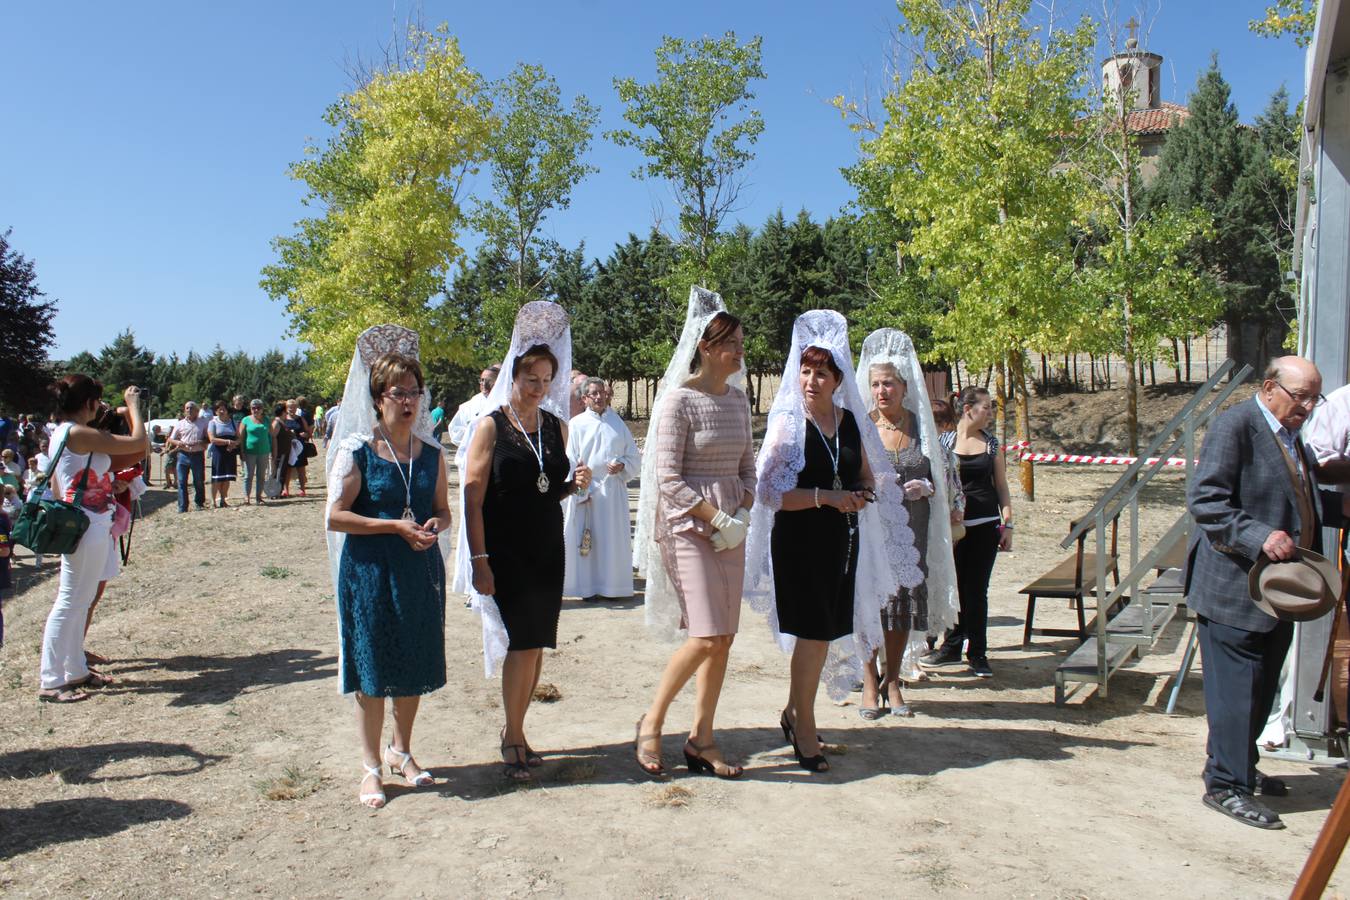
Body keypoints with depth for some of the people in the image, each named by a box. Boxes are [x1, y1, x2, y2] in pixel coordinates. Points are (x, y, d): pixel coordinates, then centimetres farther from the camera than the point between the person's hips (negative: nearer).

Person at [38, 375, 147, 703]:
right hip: (88, 528, -10)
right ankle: (52, 682, 4)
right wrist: (133, 403, -5)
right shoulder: (80, 433, -18)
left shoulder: (61, 434, 13)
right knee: (70, 604, -3)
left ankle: (76, 670, 26)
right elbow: (139, 443, -17)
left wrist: (108, 486, 19)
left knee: (81, 602, 16)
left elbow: (58, 488, 19)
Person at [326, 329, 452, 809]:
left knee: (415, 667, 12)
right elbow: (336, 517, -11)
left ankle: (401, 751, 32)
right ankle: (371, 767, 17)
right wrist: (395, 526, -19)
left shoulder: (430, 451, 7)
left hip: (421, 571, 4)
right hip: (370, 571, -4)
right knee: (372, 670, 3)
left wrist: (434, 525, -9)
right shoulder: (356, 450, -6)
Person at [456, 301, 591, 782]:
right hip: (505, 553, -5)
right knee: (524, 641, -9)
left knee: (535, 645, 8)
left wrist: (574, 484, -2)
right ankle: (514, 739, 6)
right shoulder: (490, 426, -5)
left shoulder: (557, 426, 10)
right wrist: (479, 559, -15)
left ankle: (513, 731, 24)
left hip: (548, 552, 5)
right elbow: (473, 496, -9)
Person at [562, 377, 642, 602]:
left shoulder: (618, 423, 10)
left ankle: (611, 585, 13)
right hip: (586, 490, -3)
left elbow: (635, 456, 12)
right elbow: (570, 462, -3)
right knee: (586, 540, -1)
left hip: (614, 490, 3)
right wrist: (581, 490, -10)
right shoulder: (576, 424, 1)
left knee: (613, 539, 4)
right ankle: (588, 587, 7)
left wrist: (622, 465, -9)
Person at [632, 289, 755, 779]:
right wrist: (718, 519, -16)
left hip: (730, 525, 7)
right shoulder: (679, 399, -10)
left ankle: (701, 738, 18)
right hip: (688, 524, -7)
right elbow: (668, 478, -14)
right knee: (707, 636, -13)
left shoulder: (738, 398, 10)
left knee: (724, 638, 7)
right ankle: (651, 722, 8)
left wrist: (743, 514, -2)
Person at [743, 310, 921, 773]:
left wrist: (861, 495, -4)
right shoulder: (788, 424, -10)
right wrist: (826, 497, -22)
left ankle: (794, 713, 32)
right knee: (814, 632, -3)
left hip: (842, 541, 6)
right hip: (799, 541, -6)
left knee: (825, 633, 13)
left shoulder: (850, 420, 7)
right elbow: (770, 492, -16)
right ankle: (804, 729, 15)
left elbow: (869, 479, 18)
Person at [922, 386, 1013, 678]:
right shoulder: (944, 440, 0)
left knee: (976, 589, 3)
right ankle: (952, 646, 21)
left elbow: (1001, 485, 10)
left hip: (985, 525, 1)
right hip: (953, 524, -1)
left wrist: (1007, 523, 3)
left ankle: (978, 653, 12)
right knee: (954, 586, 5)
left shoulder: (991, 442, 8)